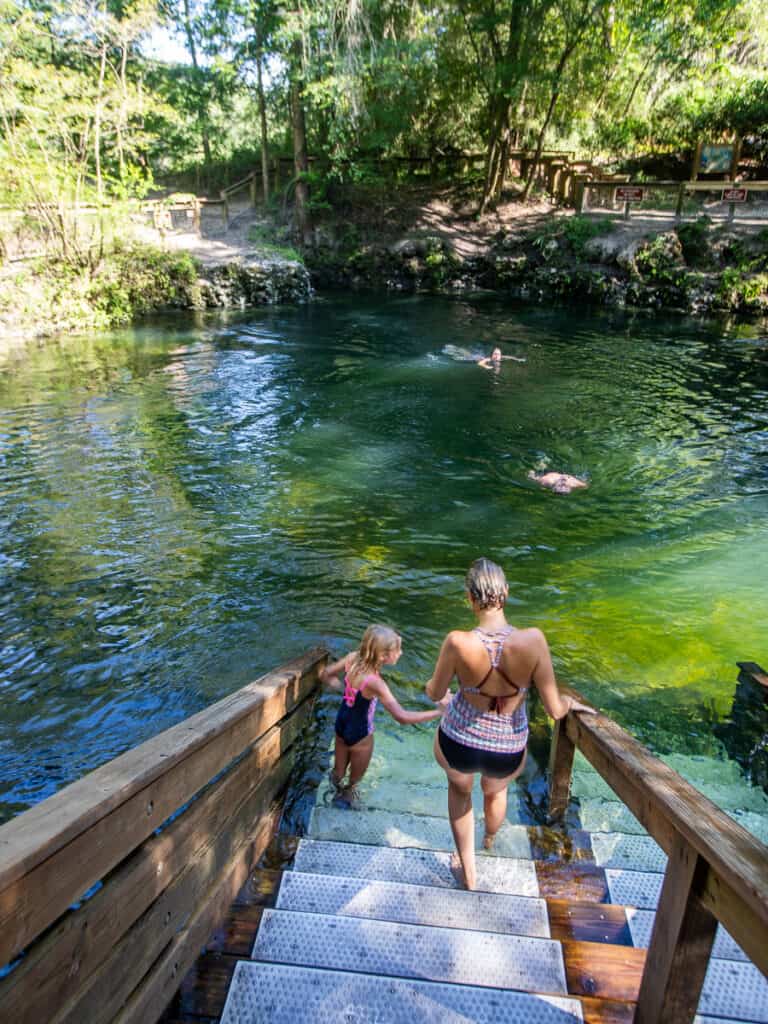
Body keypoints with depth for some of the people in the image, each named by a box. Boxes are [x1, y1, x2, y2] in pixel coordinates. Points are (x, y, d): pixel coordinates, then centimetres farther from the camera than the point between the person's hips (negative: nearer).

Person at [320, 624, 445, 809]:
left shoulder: (353, 658, -19)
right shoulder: (374, 682, -37)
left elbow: (325, 675, -4)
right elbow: (402, 717, -40)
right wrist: (438, 711, -37)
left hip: (341, 724, 5)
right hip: (360, 734, -5)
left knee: (338, 772, 29)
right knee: (355, 778, 26)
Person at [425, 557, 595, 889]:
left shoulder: (458, 642, -30)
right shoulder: (532, 640, -29)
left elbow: (436, 693, -10)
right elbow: (555, 710, -19)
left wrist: (430, 686, 15)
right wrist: (570, 702, 5)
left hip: (457, 743, -1)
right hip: (508, 752, 2)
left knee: (459, 787, 38)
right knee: (495, 789, 40)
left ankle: (467, 870, 49)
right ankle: (489, 839, 71)